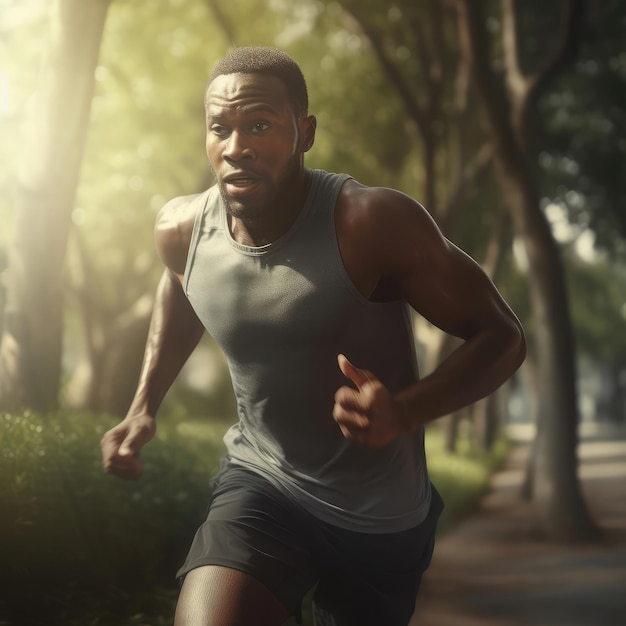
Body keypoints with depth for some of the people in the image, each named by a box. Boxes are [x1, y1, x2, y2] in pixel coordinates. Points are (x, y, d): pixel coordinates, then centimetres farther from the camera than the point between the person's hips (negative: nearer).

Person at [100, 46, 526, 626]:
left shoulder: (374, 223, -25)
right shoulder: (182, 230, -10)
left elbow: (501, 337, -18)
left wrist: (404, 412, -34)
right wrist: (143, 406, 9)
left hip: (383, 520, -1)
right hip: (260, 484, 2)